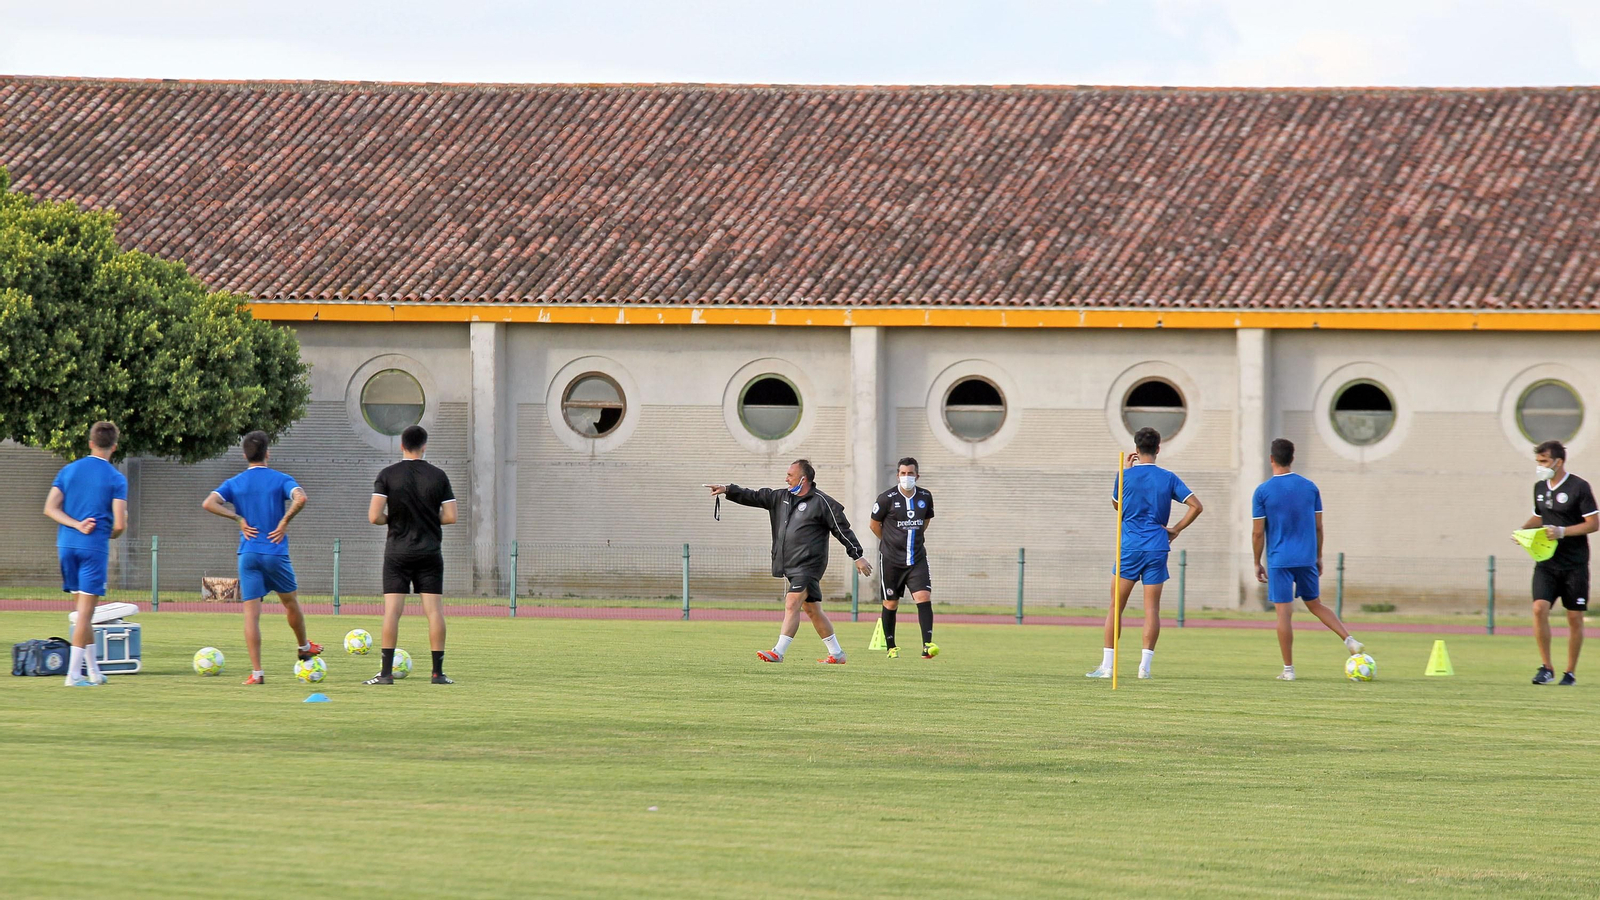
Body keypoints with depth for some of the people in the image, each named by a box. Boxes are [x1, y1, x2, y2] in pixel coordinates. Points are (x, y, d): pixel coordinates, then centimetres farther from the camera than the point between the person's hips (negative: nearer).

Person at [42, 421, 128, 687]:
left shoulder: (68, 470, 8)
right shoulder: (116, 479, -5)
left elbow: (50, 509, -1)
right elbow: (119, 524, -11)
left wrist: (77, 525, -8)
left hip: (66, 545, 5)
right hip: (95, 546, -5)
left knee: (83, 609, 15)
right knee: (86, 612, -4)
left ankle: (93, 670, 20)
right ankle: (73, 674, -9)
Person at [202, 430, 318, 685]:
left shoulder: (234, 483, 5)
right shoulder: (280, 480, 0)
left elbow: (208, 503, -10)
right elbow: (300, 498, -20)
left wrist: (239, 519, -3)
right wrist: (284, 521, -8)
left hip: (248, 555, 1)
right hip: (276, 553, 0)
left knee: (251, 613, -2)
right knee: (291, 603, 23)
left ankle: (257, 672, -8)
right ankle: (304, 647, 43)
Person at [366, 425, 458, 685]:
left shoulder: (387, 476, -4)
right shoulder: (438, 476, 0)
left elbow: (374, 516, -12)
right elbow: (450, 517, -1)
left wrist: (391, 519, 9)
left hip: (397, 551, -1)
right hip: (430, 551, 1)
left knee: (392, 610, -1)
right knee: (434, 610, 2)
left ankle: (386, 672, -6)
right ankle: (438, 671, 0)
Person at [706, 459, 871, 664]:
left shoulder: (821, 503, -7)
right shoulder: (781, 498, 14)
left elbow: (842, 530, -4)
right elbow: (754, 497, 16)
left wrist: (858, 556, -3)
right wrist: (727, 490, 6)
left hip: (808, 565, -8)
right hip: (789, 566, 8)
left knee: (792, 605, -16)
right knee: (812, 609, 12)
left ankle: (778, 652, -20)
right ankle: (836, 654, 19)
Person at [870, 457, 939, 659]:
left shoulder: (925, 497, 3)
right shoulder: (887, 498, -8)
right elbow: (875, 524, 5)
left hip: (917, 559, 2)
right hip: (891, 559, -2)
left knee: (924, 597, -15)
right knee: (890, 604, 6)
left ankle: (927, 645, -20)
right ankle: (891, 648, 20)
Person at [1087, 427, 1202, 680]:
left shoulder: (1125, 476, -2)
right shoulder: (1168, 478, 2)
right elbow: (1196, 506, -2)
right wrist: (1175, 530, 6)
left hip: (1129, 548, -1)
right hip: (1157, 549, 1)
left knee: (1116, 607, 5)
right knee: (1152, 608, 2)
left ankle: (1106, 666, 1)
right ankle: (1145, 665, -5)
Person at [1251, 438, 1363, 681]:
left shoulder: (1262, 492, -7)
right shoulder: (1309, 487, 4)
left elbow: (1258, 533, -6)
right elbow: (1318, 527, 7)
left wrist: (1258, 564, 4)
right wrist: (1318, 557, 18)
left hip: (1279, 561, -4)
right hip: (1306, 559, 4)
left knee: (1284, 612, -1)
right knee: (1315, 604, 20)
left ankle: (1288, 669, 0)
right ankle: (1349, 640, 2)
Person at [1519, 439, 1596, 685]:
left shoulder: (1579, 487, -9)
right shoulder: (1540, 487, 9)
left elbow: (1593, 523, -10)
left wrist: (1562, 531, -19)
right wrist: (1523, 529, 4)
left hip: (1575, 563, -4)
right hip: (1546, 562, 4)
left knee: (1575, 617, 1)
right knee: (1540, 608, -13)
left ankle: (1570, 672, 13)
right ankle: (1545, 668, -5)